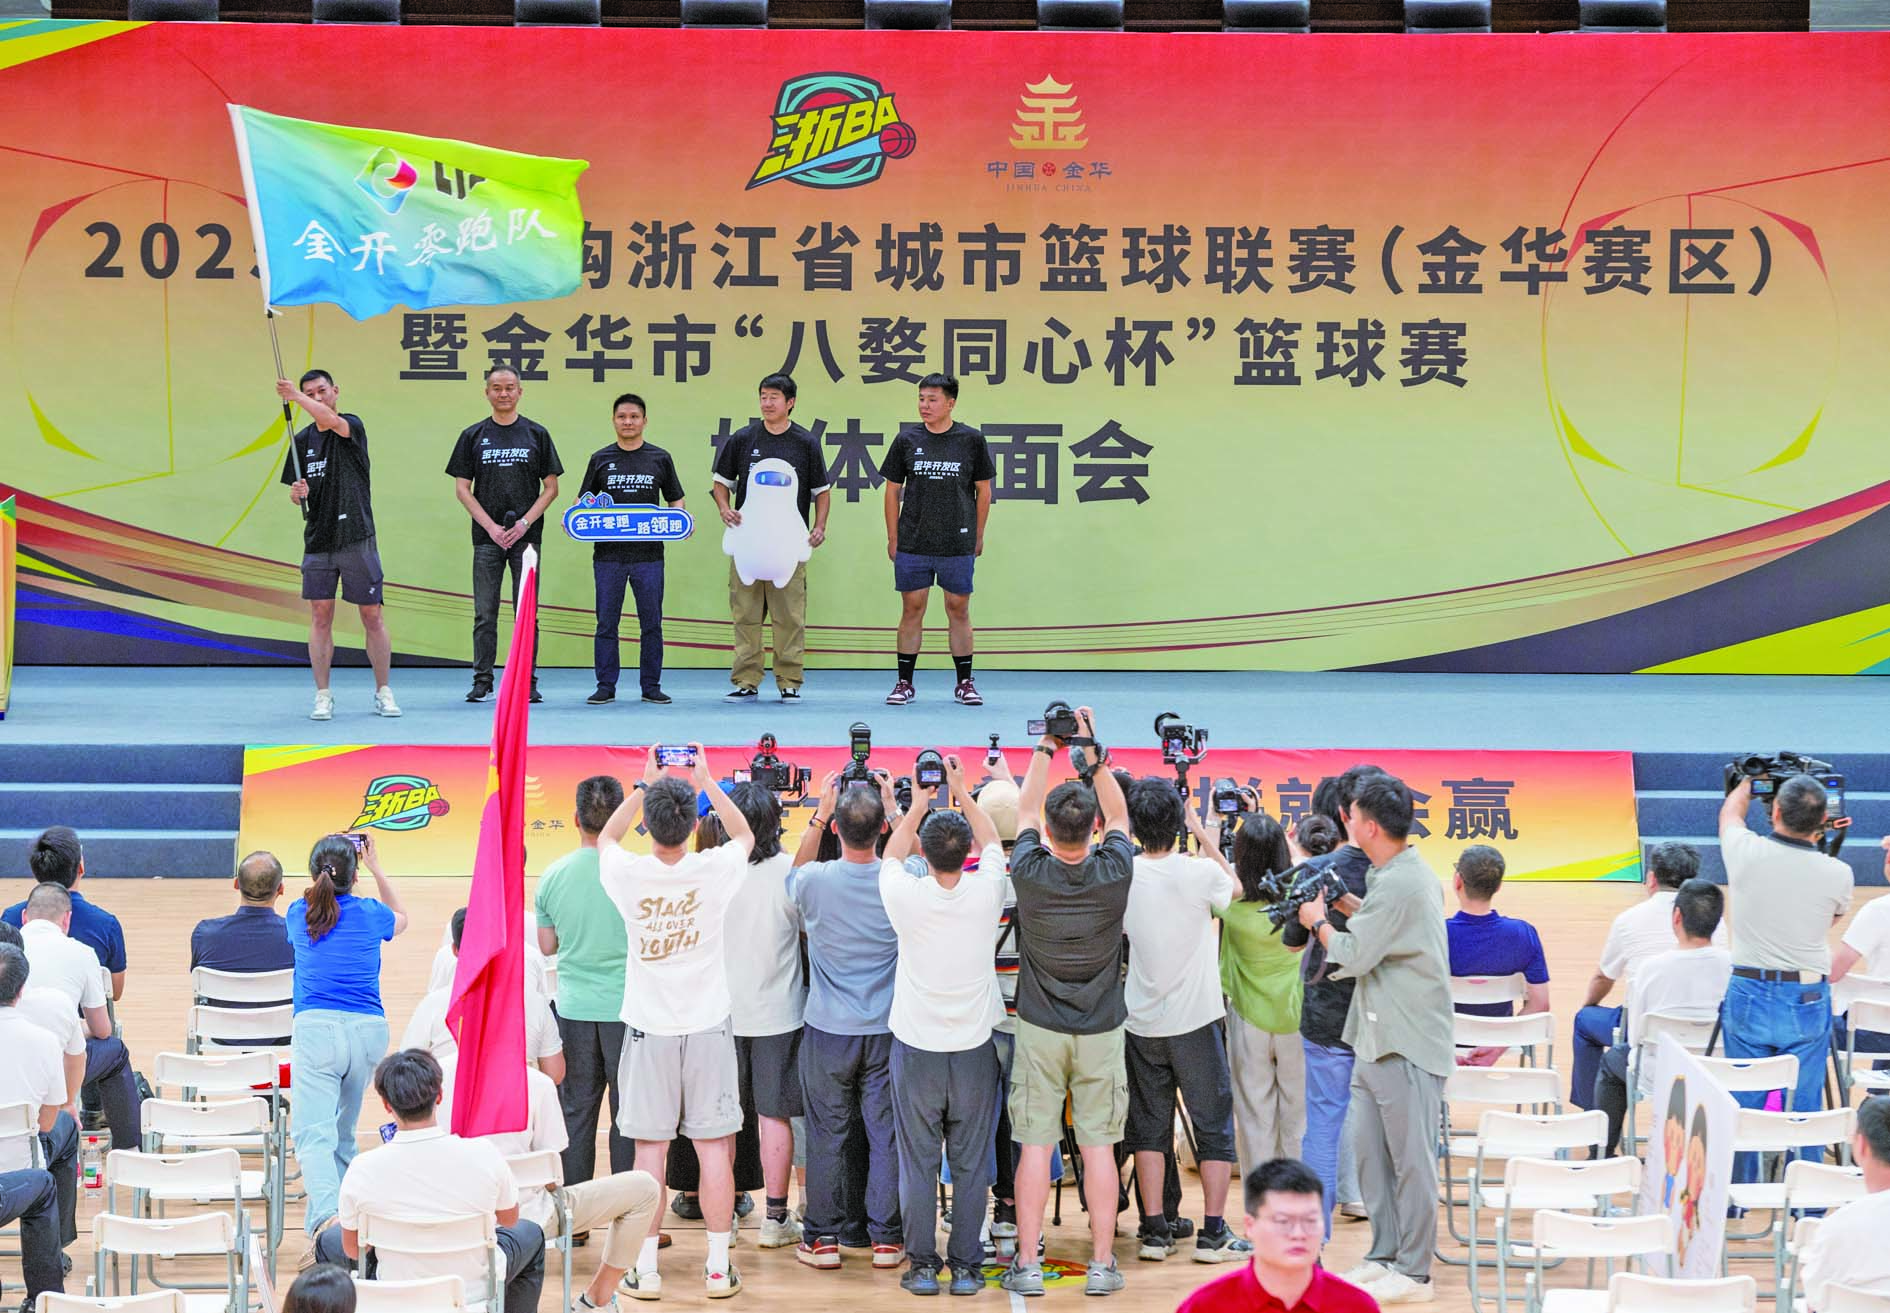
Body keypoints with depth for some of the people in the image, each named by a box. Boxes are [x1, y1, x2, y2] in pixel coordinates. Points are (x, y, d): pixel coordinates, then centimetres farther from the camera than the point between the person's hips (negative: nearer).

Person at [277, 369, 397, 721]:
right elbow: (296, 492, 16)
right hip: (317, 541, 4)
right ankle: (323, 696, 7)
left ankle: (383, 693, 10)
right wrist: (297, 492, -7)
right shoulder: (303, 440, 10)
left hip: (357, 538, -4)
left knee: (372, 616, 1)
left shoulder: (352, 426, -3)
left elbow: (332, 420, -28)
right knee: (320, 617, 2)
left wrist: (296, 397, -38)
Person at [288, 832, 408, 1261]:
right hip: (369, 1031, 3)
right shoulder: (370, 914, 9)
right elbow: (401, 916, 34)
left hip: (317, 1029, -2)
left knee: (313, 1133, -14)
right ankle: (323, 1223, 13)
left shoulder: (298, 914, 8)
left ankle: (327, 1217, -36)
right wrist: (375, 867, 34)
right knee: (342, 1135, 15)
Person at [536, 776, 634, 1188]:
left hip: (573, 1009, 3)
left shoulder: (553, 876, -1)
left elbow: (546, 947, 7)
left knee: (575, 1110, 11)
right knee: (628, 1112, 5)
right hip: (626, 1008, -3)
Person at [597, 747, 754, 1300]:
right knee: (714, 1148, 4)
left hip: (648, 1029, 0)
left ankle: (645, 1270, 8)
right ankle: (719, 1269, 8)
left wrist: (644, 785, 19)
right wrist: (708, 780, 18)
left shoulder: (627, 875, -11)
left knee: (649, 1150, 4)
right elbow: (744, 834, 12)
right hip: (708, 1026, 0)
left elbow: (606, 838, 15)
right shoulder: (713, 871, -12)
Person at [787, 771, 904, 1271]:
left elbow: (794, 873, 13)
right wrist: (893, 810, 15)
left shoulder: (815, 881, -14)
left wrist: (819, 814, 13)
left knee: (826, 1136, 8)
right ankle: (886, 1238, 13)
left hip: (828, 1030, -1)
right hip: (887, 1028, 1)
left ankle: (823, 1238, 14)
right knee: (886, 1134, 8)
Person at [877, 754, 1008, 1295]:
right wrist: (961, 791, 20)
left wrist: (919, 803, 21)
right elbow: (992, 841, 12)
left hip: (916, 1047, -1)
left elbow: (893, 853, 11)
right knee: (971, 1165, 7)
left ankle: (922, 1266, 9)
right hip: (974, 1047, 1)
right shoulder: (984, 892, -11)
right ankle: (967, 1266, 10)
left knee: (918, 1163, 6)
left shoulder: (906, 895, -12)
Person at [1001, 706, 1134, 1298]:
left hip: (1039, 1029, 0)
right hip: (1102, 1029, 1)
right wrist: (1094, 753, 5)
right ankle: (1102, 1264, 7)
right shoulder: (1114, 873, -12)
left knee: (1035, 1145, 2)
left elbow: (1024, 812, 5)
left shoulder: (1030, 873, -14)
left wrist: (1045, 750, 12)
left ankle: (1027, 1264, 4)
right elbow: (1119, 816, 8)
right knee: (1098, 1145, 4)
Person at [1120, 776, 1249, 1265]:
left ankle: (1154, 1230, 10)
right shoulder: (1201, 872, -14)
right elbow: (1236, 891, 8)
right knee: (1213, 1124, 8)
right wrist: (1207, 838, 11)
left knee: (1148, 1127, 12)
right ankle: (1213, 1232, 7)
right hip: (1196, 1021, -3)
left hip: (1142, 1021, 3)